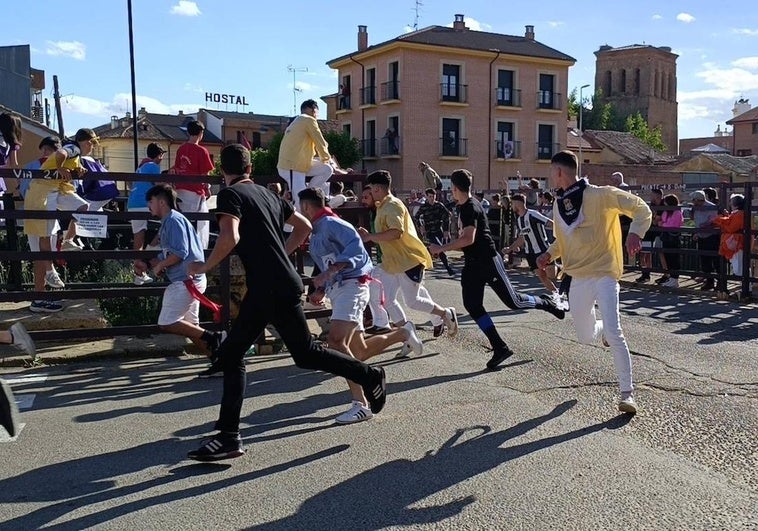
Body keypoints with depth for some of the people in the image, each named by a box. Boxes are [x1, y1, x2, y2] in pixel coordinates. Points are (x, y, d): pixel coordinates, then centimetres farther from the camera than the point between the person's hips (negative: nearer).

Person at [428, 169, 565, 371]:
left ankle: (546, 303, 28)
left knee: (512, 301, -1)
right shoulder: (463, 207, 12)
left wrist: (441, 248, -25)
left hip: (488, 261, -9)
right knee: (472, 305, -3)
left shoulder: (471, 207, -18)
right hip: (473, 264, 9)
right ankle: (500, 348, -1)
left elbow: (468, 239, -28)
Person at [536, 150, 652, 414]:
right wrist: (549, 254, 4)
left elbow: (642, 209, -9)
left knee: (613, 333, -16)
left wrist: (635, 233, -27)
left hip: (604, 273, -7)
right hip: (578, 277, 7)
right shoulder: (559, 204, 9)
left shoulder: (600, 195, -11)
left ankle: (627, 393, -7)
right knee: (586, 336, 14)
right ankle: (605, 331, 49)